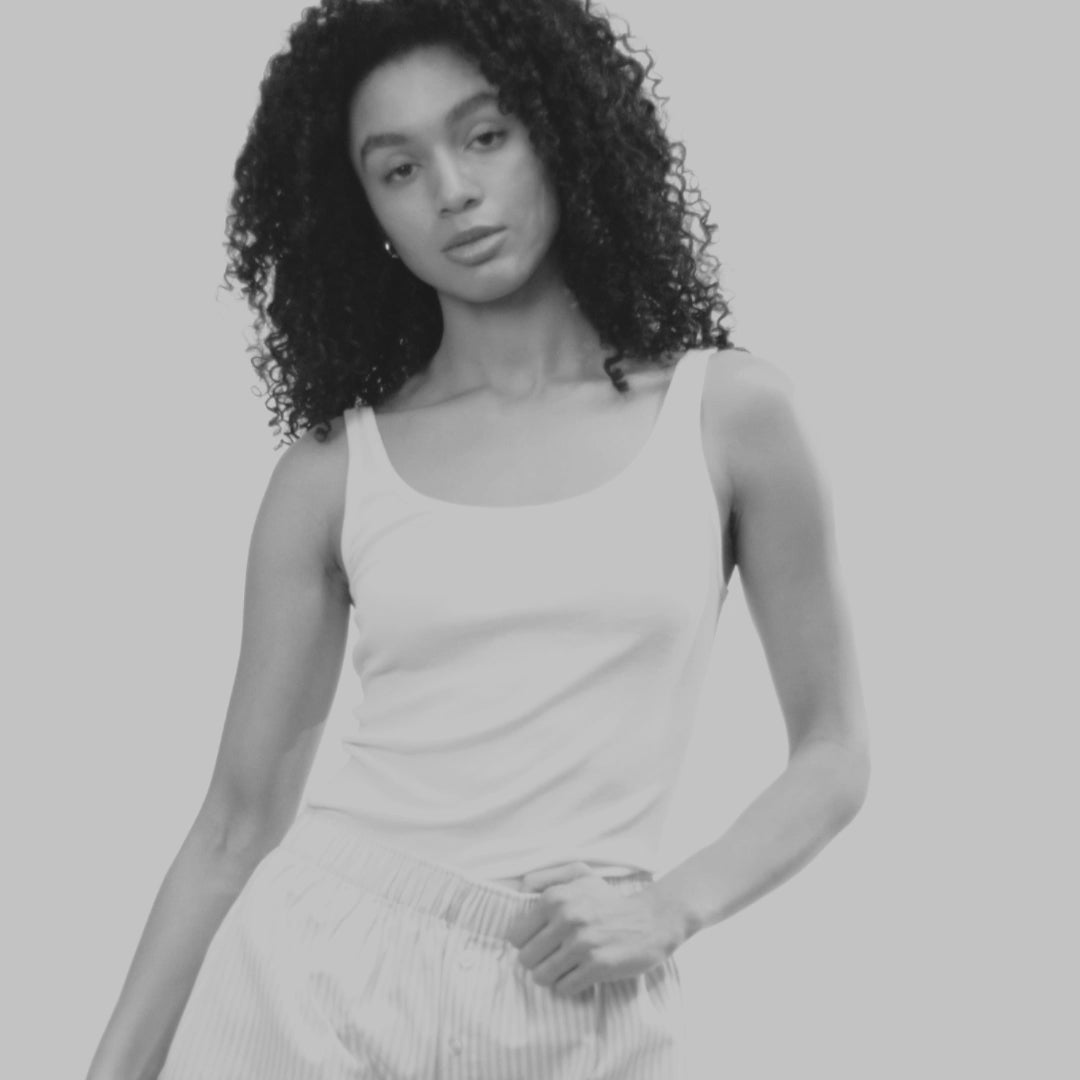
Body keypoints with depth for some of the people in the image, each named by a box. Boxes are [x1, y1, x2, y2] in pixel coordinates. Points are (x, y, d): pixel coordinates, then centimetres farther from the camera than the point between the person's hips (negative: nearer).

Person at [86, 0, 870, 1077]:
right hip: (314, 971, 1)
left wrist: (674, 906, -8)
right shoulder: (330, 472, 1)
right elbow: (239, 817, 4)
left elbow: (831, 755, 6)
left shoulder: (729, 412, 0)